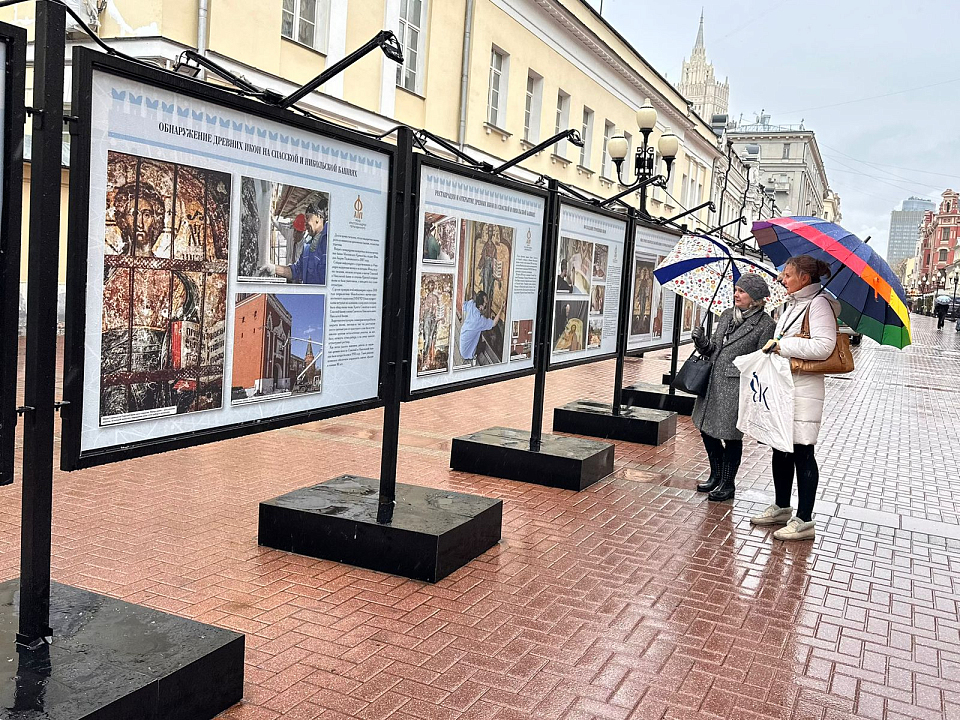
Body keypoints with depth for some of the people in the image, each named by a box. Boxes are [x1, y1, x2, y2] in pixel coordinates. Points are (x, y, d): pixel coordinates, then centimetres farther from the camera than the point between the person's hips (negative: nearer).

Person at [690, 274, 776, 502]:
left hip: (736, 388, -7)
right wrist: (701, 341, -4)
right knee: (707, 429, 13)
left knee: (731, 436, 3)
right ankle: (716, 476, 32)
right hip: (713, 384, 7)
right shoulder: (726, 316, 12)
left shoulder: (765, 325, -7)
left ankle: (727, 484, 19)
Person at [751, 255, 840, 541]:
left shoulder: (818, 303, -11)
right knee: (780, 448, 16)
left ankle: (804, 521, 1)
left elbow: (824, 346, -22)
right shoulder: (791, 304, 17)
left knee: (802, 451, -5)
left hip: (804, 389, -9)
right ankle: (781, 507, 29)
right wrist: (774, 346, 9)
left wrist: (782, 345, -17)